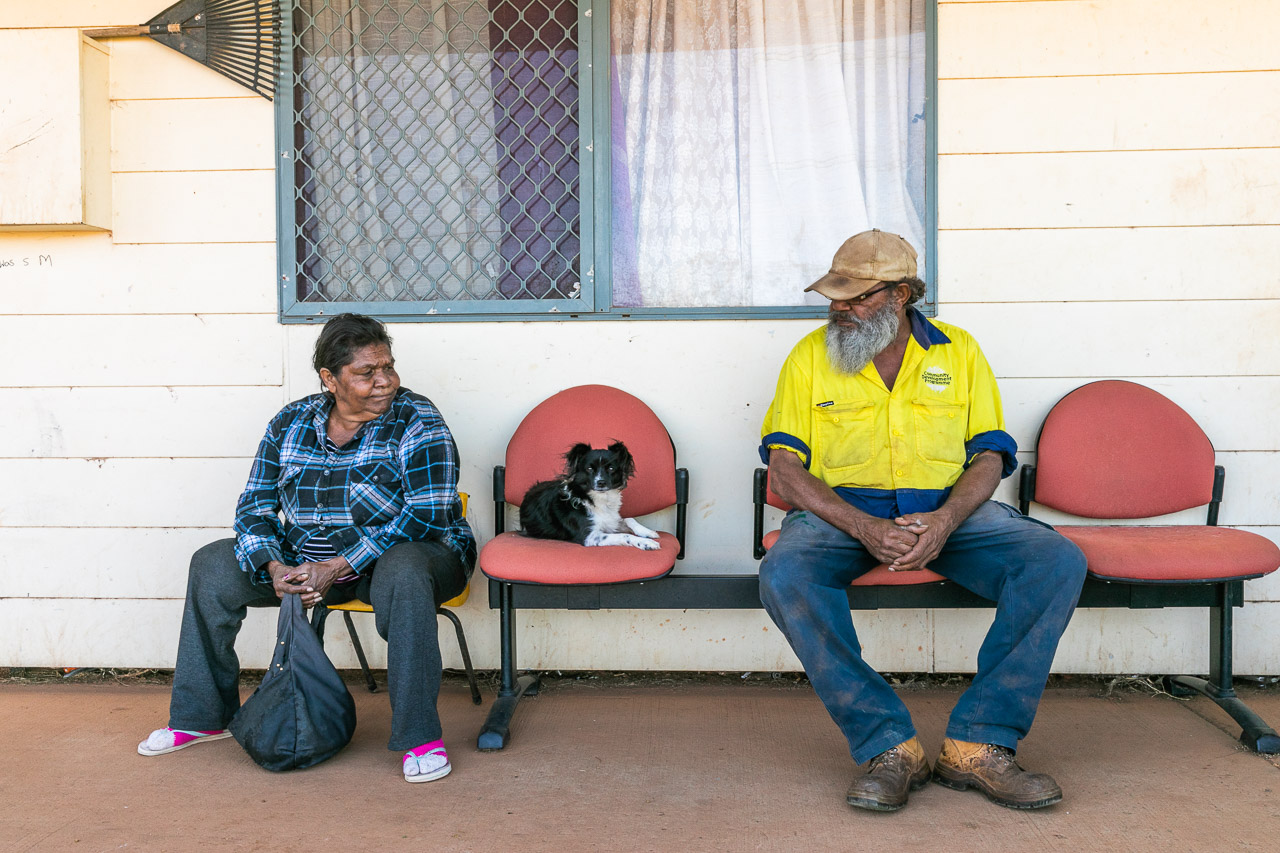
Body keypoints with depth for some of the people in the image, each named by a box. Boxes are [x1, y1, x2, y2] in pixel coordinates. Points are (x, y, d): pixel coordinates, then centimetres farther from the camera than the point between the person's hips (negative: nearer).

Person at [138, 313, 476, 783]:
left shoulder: (416, 422, -14)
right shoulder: (290, 424, 1)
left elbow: (427, 514, -22)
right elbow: (255, 507, 2)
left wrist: (337, 567, -27)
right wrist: (275, 567, -19)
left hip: (399, 555, -5)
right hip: (307, 560, 6)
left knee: (402, 571, -39)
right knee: (213, 565, -4)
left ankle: (420, 737, -30)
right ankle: (203, 716, 11)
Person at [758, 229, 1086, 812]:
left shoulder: (958, 352, 9)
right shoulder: (810, 356, 4)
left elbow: (988, 457, 5)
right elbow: (784, 470, -4)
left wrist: (945, 520, -17)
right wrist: (864, 528, -19)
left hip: (947, 508, 2)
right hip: (843, 510, -1)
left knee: (1060, 563, -22)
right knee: (784, 576, -34)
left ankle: (977, 744, -17)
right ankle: (889, 747, -22)